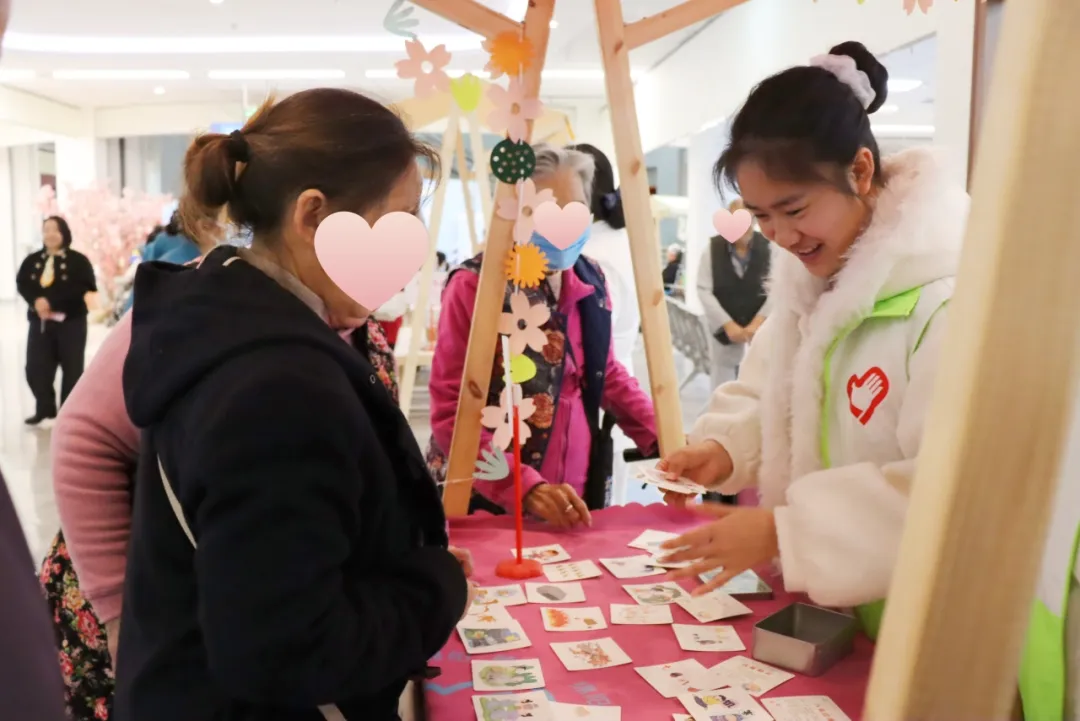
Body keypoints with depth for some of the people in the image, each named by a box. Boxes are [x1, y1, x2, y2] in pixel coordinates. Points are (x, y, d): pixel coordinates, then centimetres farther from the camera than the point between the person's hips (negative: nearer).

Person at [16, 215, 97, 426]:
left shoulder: (78, 260, -4)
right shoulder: (32, 260, 12)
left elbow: (81, 289, -16)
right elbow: (22, 283, 2)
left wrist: (51, 302, -22)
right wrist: (36, 301, -18)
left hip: (70, 322, -4)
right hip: (40, 321, 4)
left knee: (71, 369, 3)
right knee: (35, 367, 3)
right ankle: (45, 409, 18)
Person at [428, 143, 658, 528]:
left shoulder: (590, 281, 1)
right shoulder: (475, 286, -15)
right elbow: (450, 411, -14)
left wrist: (665, 441, 3)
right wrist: (525, 487, -24)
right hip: (485, 502, -5)